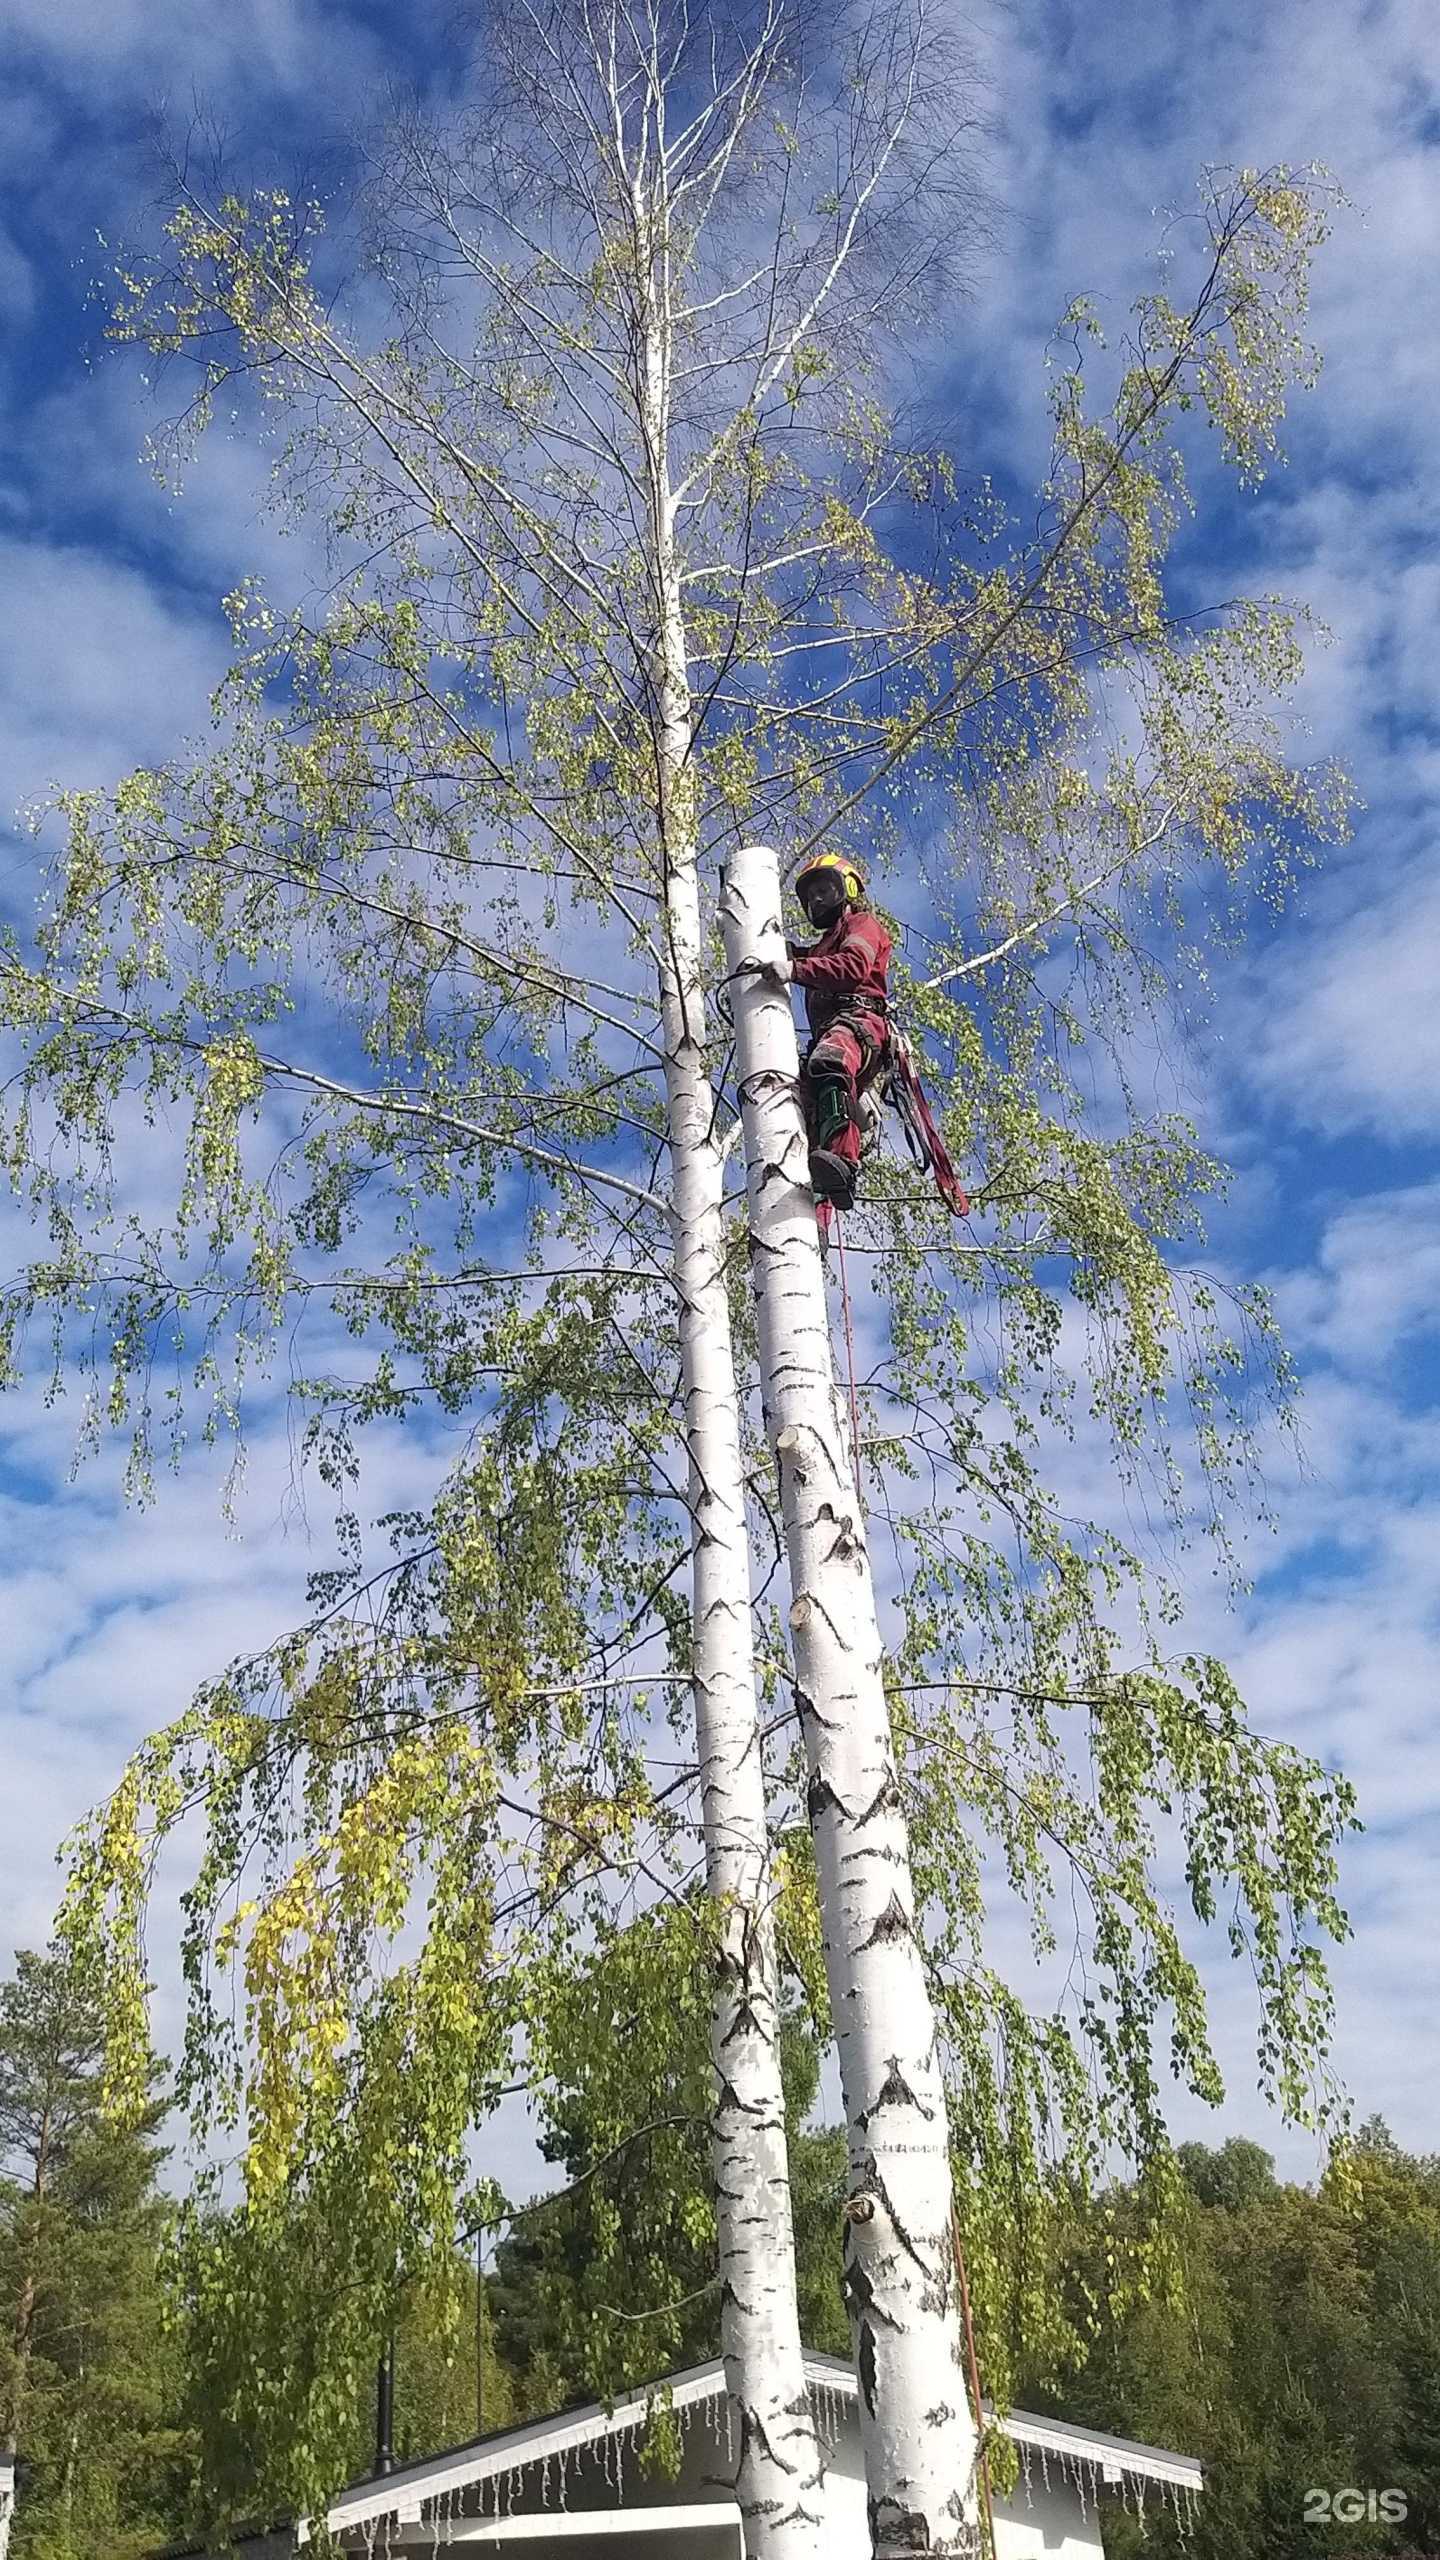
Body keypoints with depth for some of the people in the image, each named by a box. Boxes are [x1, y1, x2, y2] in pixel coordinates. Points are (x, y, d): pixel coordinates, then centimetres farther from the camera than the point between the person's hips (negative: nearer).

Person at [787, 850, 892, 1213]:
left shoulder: (862, 922, 16)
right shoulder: (822, 946, 45)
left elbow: (853, 966, -5)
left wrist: (797, 968, -17)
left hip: (857, 1016, -9)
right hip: (826, 1030, 9)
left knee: (828, 1062, -40)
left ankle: (843, 1162, -62)